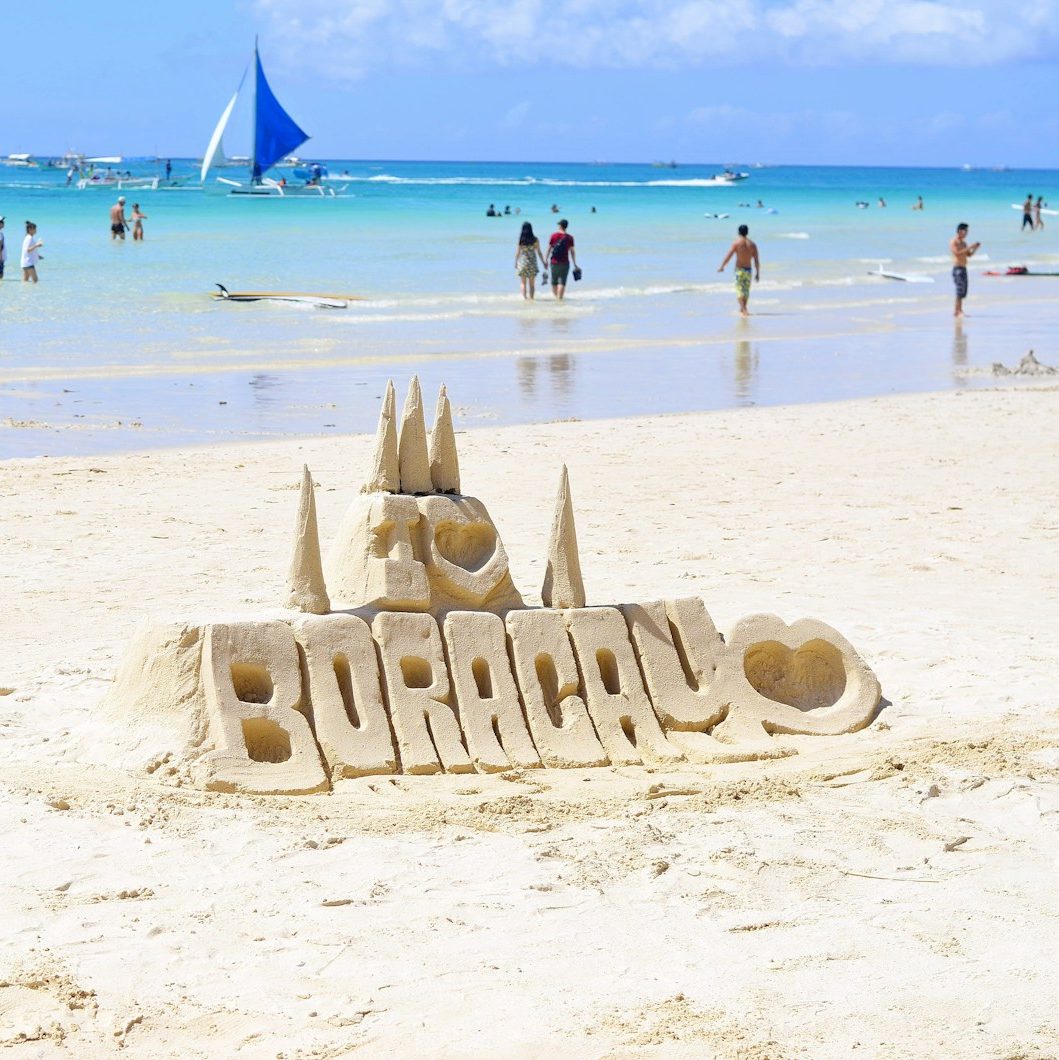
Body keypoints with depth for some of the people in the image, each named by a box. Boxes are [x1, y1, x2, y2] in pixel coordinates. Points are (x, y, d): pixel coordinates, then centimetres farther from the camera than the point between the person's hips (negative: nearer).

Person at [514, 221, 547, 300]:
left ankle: (524, 297, 3)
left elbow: (517, 252, -5)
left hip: (522, 263, 0)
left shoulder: (520, 240, -7)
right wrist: (543, 262, 9)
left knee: (523, 283, 9)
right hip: (532, 263, 0)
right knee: (531, 284, 8)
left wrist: (516, 263, 7)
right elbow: (539, 252, -2)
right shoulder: (535, 240, -6)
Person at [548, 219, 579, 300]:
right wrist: (575, 264, 6)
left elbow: (549, 249, 0)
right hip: (565, 263, -1)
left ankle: (556, 296, 21)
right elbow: (572, 252, -2)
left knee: (554, 282, 14)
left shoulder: (554, 236, -1)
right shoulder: (569, 238, -2)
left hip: (554, 262, 1)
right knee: (562, 282, -3)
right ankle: (560, 298, -11)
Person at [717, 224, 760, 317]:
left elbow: (728, 256, -10)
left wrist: (721, 267, 2)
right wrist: (757, 273, 8)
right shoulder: (752, 244, 1)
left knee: (740, 290, -4)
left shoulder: (736, 243, -8)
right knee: (746, 290, 16)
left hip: (739, 269, -3)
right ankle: (743, 309, 29)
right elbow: (756, 260, 1)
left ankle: (743, 309, -22)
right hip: (748, 270, 3)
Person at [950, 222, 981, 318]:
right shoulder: (954, 242, -8)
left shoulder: (963, 243, 18)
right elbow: (957, 253, -23)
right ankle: (957, 312, -19)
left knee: (963, 292, 8)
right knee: (960, 290, -16)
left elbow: (969, 255, 20)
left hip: (964, 268, 9)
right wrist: (969, 247, -22)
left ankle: (959, 311, 11)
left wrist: (975, 248, 3)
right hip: (957, 269, -9)